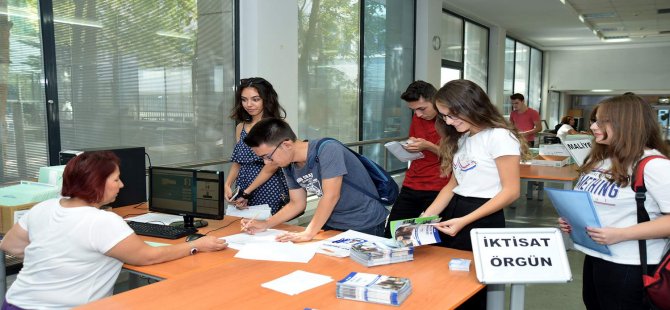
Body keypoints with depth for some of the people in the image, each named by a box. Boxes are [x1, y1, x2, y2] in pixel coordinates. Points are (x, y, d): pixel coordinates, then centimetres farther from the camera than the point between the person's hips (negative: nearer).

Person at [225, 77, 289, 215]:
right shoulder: (241, 127, 11)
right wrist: (227, 185, -2)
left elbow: (272, 165, -13)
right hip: (244, 193, 5)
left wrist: (247, 192, -14)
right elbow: (237, 162, 16)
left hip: (270, 194, -5)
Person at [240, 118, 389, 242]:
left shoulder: (327, 150, -25)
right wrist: (265, 224, -4)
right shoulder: (289, 166, -2)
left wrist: (308, 233, -27)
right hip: (333, 225, 6)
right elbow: (297, 203, 7)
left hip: (365, 226, -6)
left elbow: (331, 196, -28)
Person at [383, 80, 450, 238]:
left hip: (437, 189, -6)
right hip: (410, 186, 6)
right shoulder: (417, 118, 11)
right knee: (390, 235, 4)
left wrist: (428, 146, -19)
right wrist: (409, 146, 1)